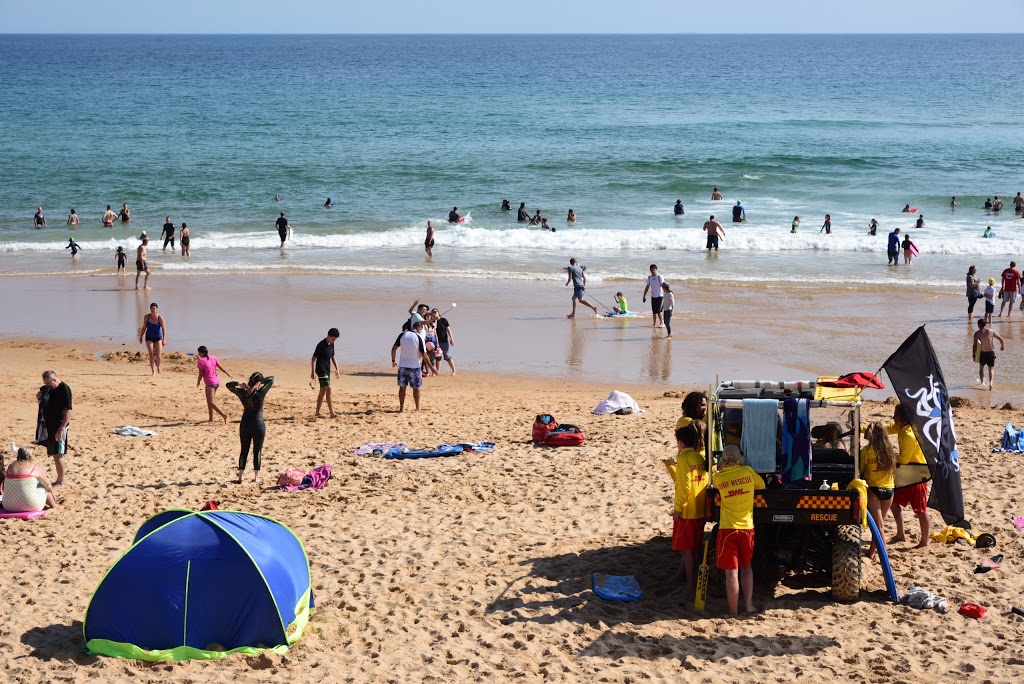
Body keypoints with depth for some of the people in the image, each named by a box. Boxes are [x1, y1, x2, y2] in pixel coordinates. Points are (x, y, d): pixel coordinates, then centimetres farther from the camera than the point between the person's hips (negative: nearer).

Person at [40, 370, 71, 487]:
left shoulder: (64, 389, -16)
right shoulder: (49, 389, 9)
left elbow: (68, 411, -21)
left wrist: (61, 429, -24)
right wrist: (38, 397, 1)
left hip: (59, 426, -8)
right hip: (50, 425, 8)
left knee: (58, 454, -5)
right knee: (55, 454, 13)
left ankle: (60, 482, 1)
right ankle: (58, 480, 20)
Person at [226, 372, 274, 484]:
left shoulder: (243, 393, -7)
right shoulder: (260, 393, -17)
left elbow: (228, 385, 6)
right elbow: (271, 379, -12)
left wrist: (239, 384, -9)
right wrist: (259, 383, -19)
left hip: (245, 424, 3)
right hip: (258, 425, -3)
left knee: (244, 450, 12)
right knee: (257, 451, 6)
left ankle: (240, 476, 12)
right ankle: (256, 477, 6)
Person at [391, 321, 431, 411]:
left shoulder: (402, 335, -1)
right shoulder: (418, 337, -10)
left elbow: (394, 348, -1)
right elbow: (424, 355, -11)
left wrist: (393, 361, 14)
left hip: (402, 365, 3)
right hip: (414, 366, -3)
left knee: (402, 387, 9)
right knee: (416, 388, 9)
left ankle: (401, 407, 11)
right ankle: (417, 408, 16)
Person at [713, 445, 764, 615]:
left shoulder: (718, 477, -5)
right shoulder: (748, 472, -2)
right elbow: (761, 485, 13)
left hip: (727, 528, -2)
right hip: (746, 527, 2)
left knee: (731, 571, 0)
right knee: (746, 567, 21)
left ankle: (733, 611, 3)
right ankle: (748, 605, 17)